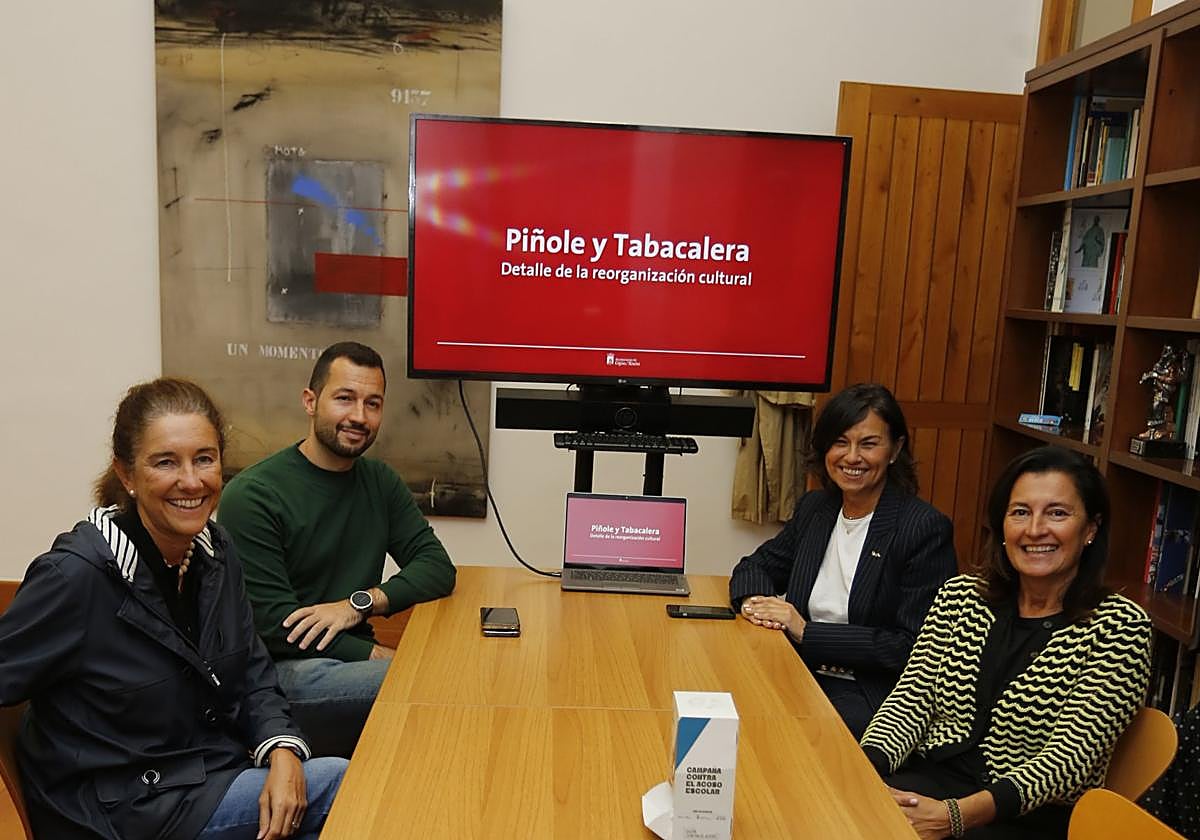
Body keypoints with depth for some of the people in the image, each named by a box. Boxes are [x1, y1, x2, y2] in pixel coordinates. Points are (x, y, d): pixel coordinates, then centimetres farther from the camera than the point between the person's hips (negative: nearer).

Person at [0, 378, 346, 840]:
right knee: (346, 783, -14)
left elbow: (252, 673, 3)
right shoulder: (77, 574, -22)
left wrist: (282, 753, -13)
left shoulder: (216, 551, -2)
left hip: (216, 770, 6)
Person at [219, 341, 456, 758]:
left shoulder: (379, 481, 12)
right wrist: (381, 656, -17)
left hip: (355, 659, 7)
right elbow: (273, 623, -13)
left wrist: (360, 604, -13)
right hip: (285, 670, -6)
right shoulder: (251, 496, -8)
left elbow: (437, 567, 4)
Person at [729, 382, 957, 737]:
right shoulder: (814, 508, 9)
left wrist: (807, 631, -16)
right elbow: (756, 565, 18)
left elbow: (913, 647, -14)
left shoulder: (926, 529, -10)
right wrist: (753, 599, -7)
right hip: (801, 679, 5)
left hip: (873, 698, -5)